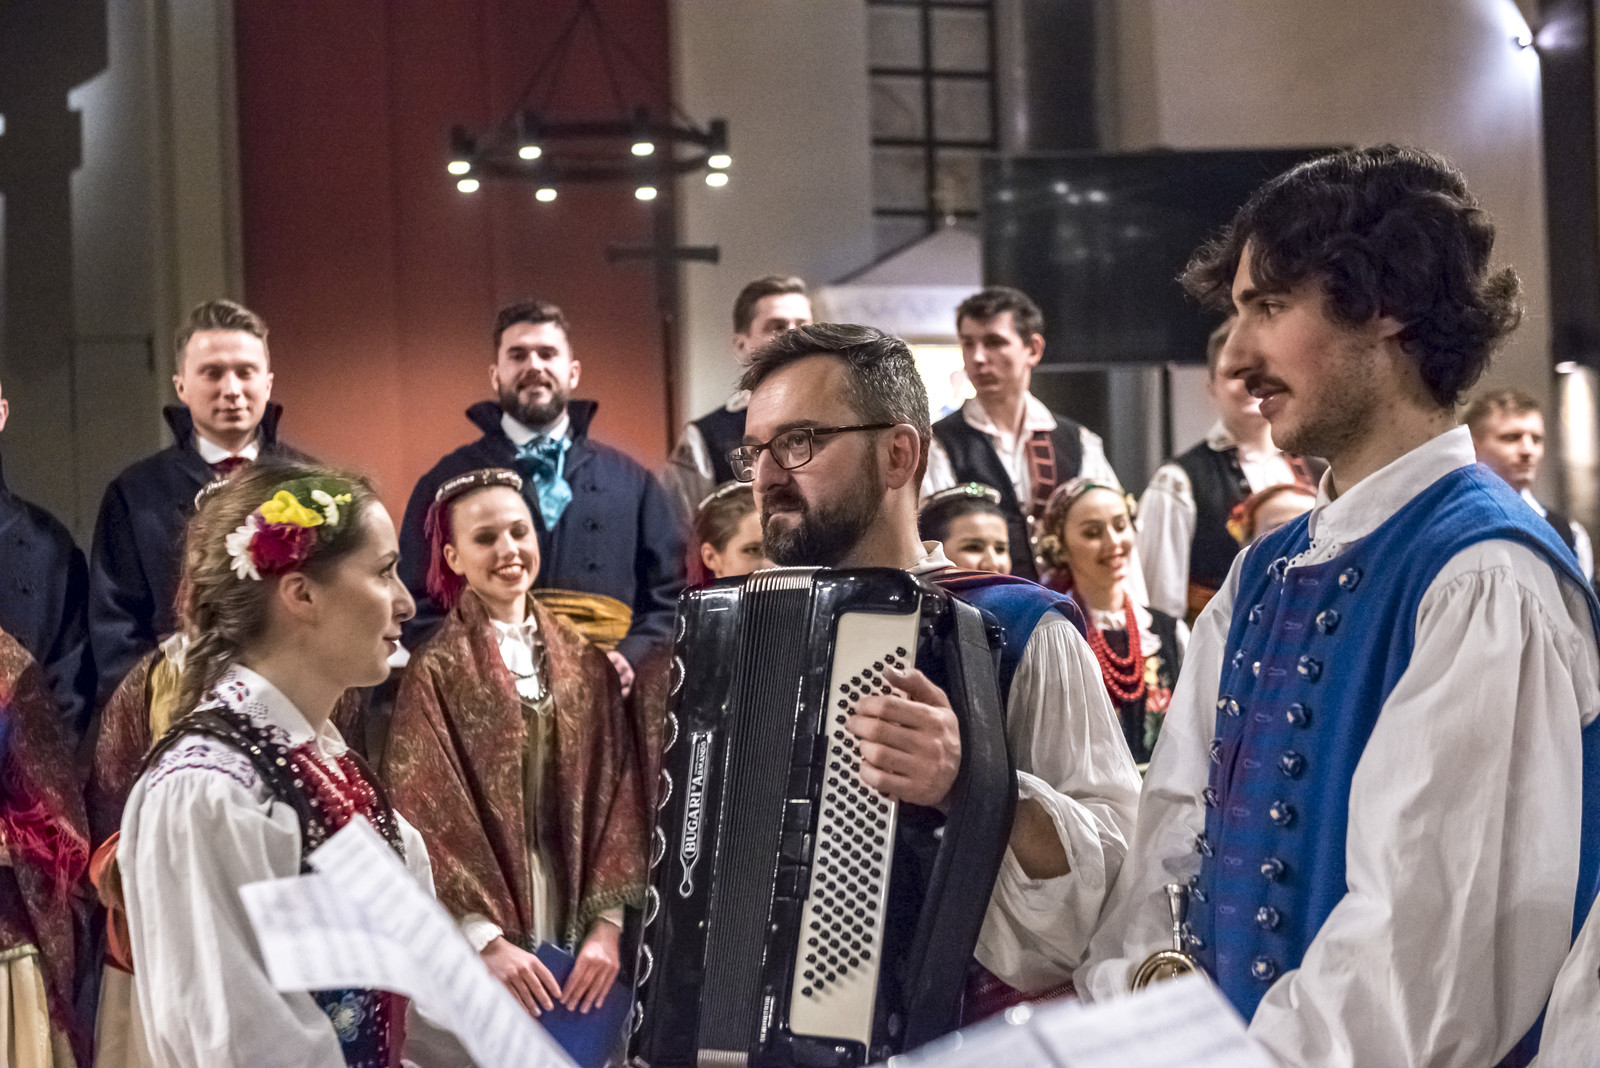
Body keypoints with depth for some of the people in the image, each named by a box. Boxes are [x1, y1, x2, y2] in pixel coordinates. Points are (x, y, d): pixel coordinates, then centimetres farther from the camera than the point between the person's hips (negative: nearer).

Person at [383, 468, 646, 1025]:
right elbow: (426, 817, -8)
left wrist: (608, 923, -4)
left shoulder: (584, 663, 8)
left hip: (579, 945, 3)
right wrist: (486, 939, -16)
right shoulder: (437, 672, -4)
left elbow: (615, 794, 6)